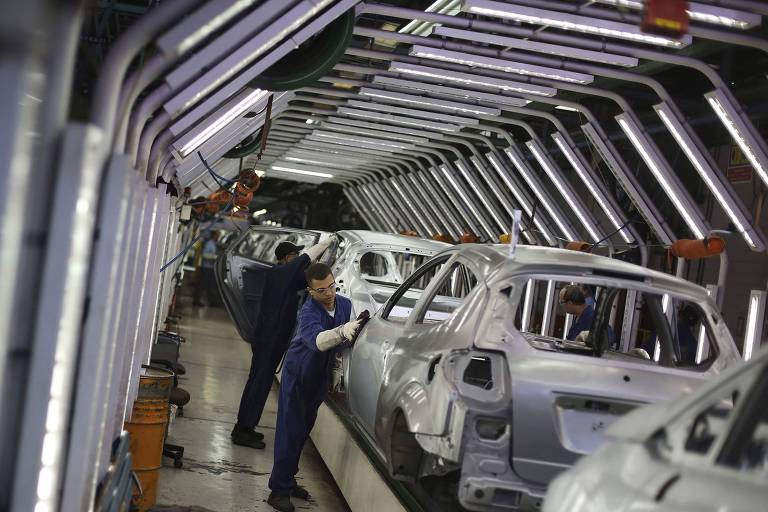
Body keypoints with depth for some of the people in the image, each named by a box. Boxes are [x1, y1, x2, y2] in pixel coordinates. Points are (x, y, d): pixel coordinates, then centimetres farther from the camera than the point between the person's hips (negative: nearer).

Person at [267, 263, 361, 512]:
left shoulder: (345, 304, -7)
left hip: (319, 378, 7)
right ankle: (279, 490, -6)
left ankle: (287, 481, 29)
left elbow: (349, 339, 5)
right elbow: (317, 340, -49)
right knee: (290, 431, -10)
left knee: (304, 430, 16)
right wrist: (342, 332, -65)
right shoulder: (309, 312, -28)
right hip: (297, 376, -7)